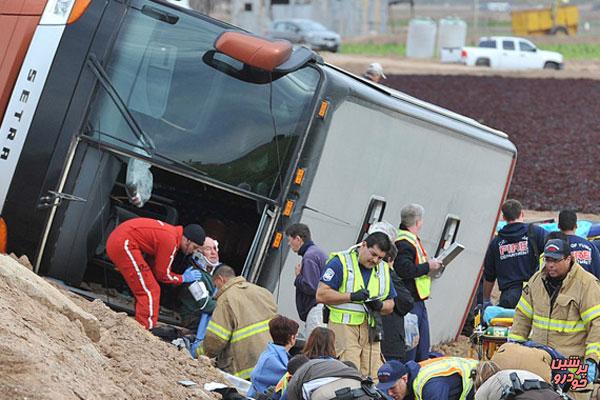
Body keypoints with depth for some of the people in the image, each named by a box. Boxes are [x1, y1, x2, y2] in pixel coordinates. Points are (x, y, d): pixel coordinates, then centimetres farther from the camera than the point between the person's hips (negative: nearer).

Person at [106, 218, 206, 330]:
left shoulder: (172, 232, 13)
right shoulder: (170, 241, -16)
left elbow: (156, 267, 17)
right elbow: (162, 274, -6)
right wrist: (183, 278, 8)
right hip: (123, 244, -10)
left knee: (143, 290, 18)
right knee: (149, 291, -10)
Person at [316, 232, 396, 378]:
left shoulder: (383, 269, 16)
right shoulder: (340, 262, -3)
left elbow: (390, 305, 20)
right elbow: (321, 295, -10)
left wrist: (379, 306, -4)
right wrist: (352, 297, -17)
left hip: (370, 330, 6)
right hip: (343, 327, -6)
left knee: (373, 377, 1)